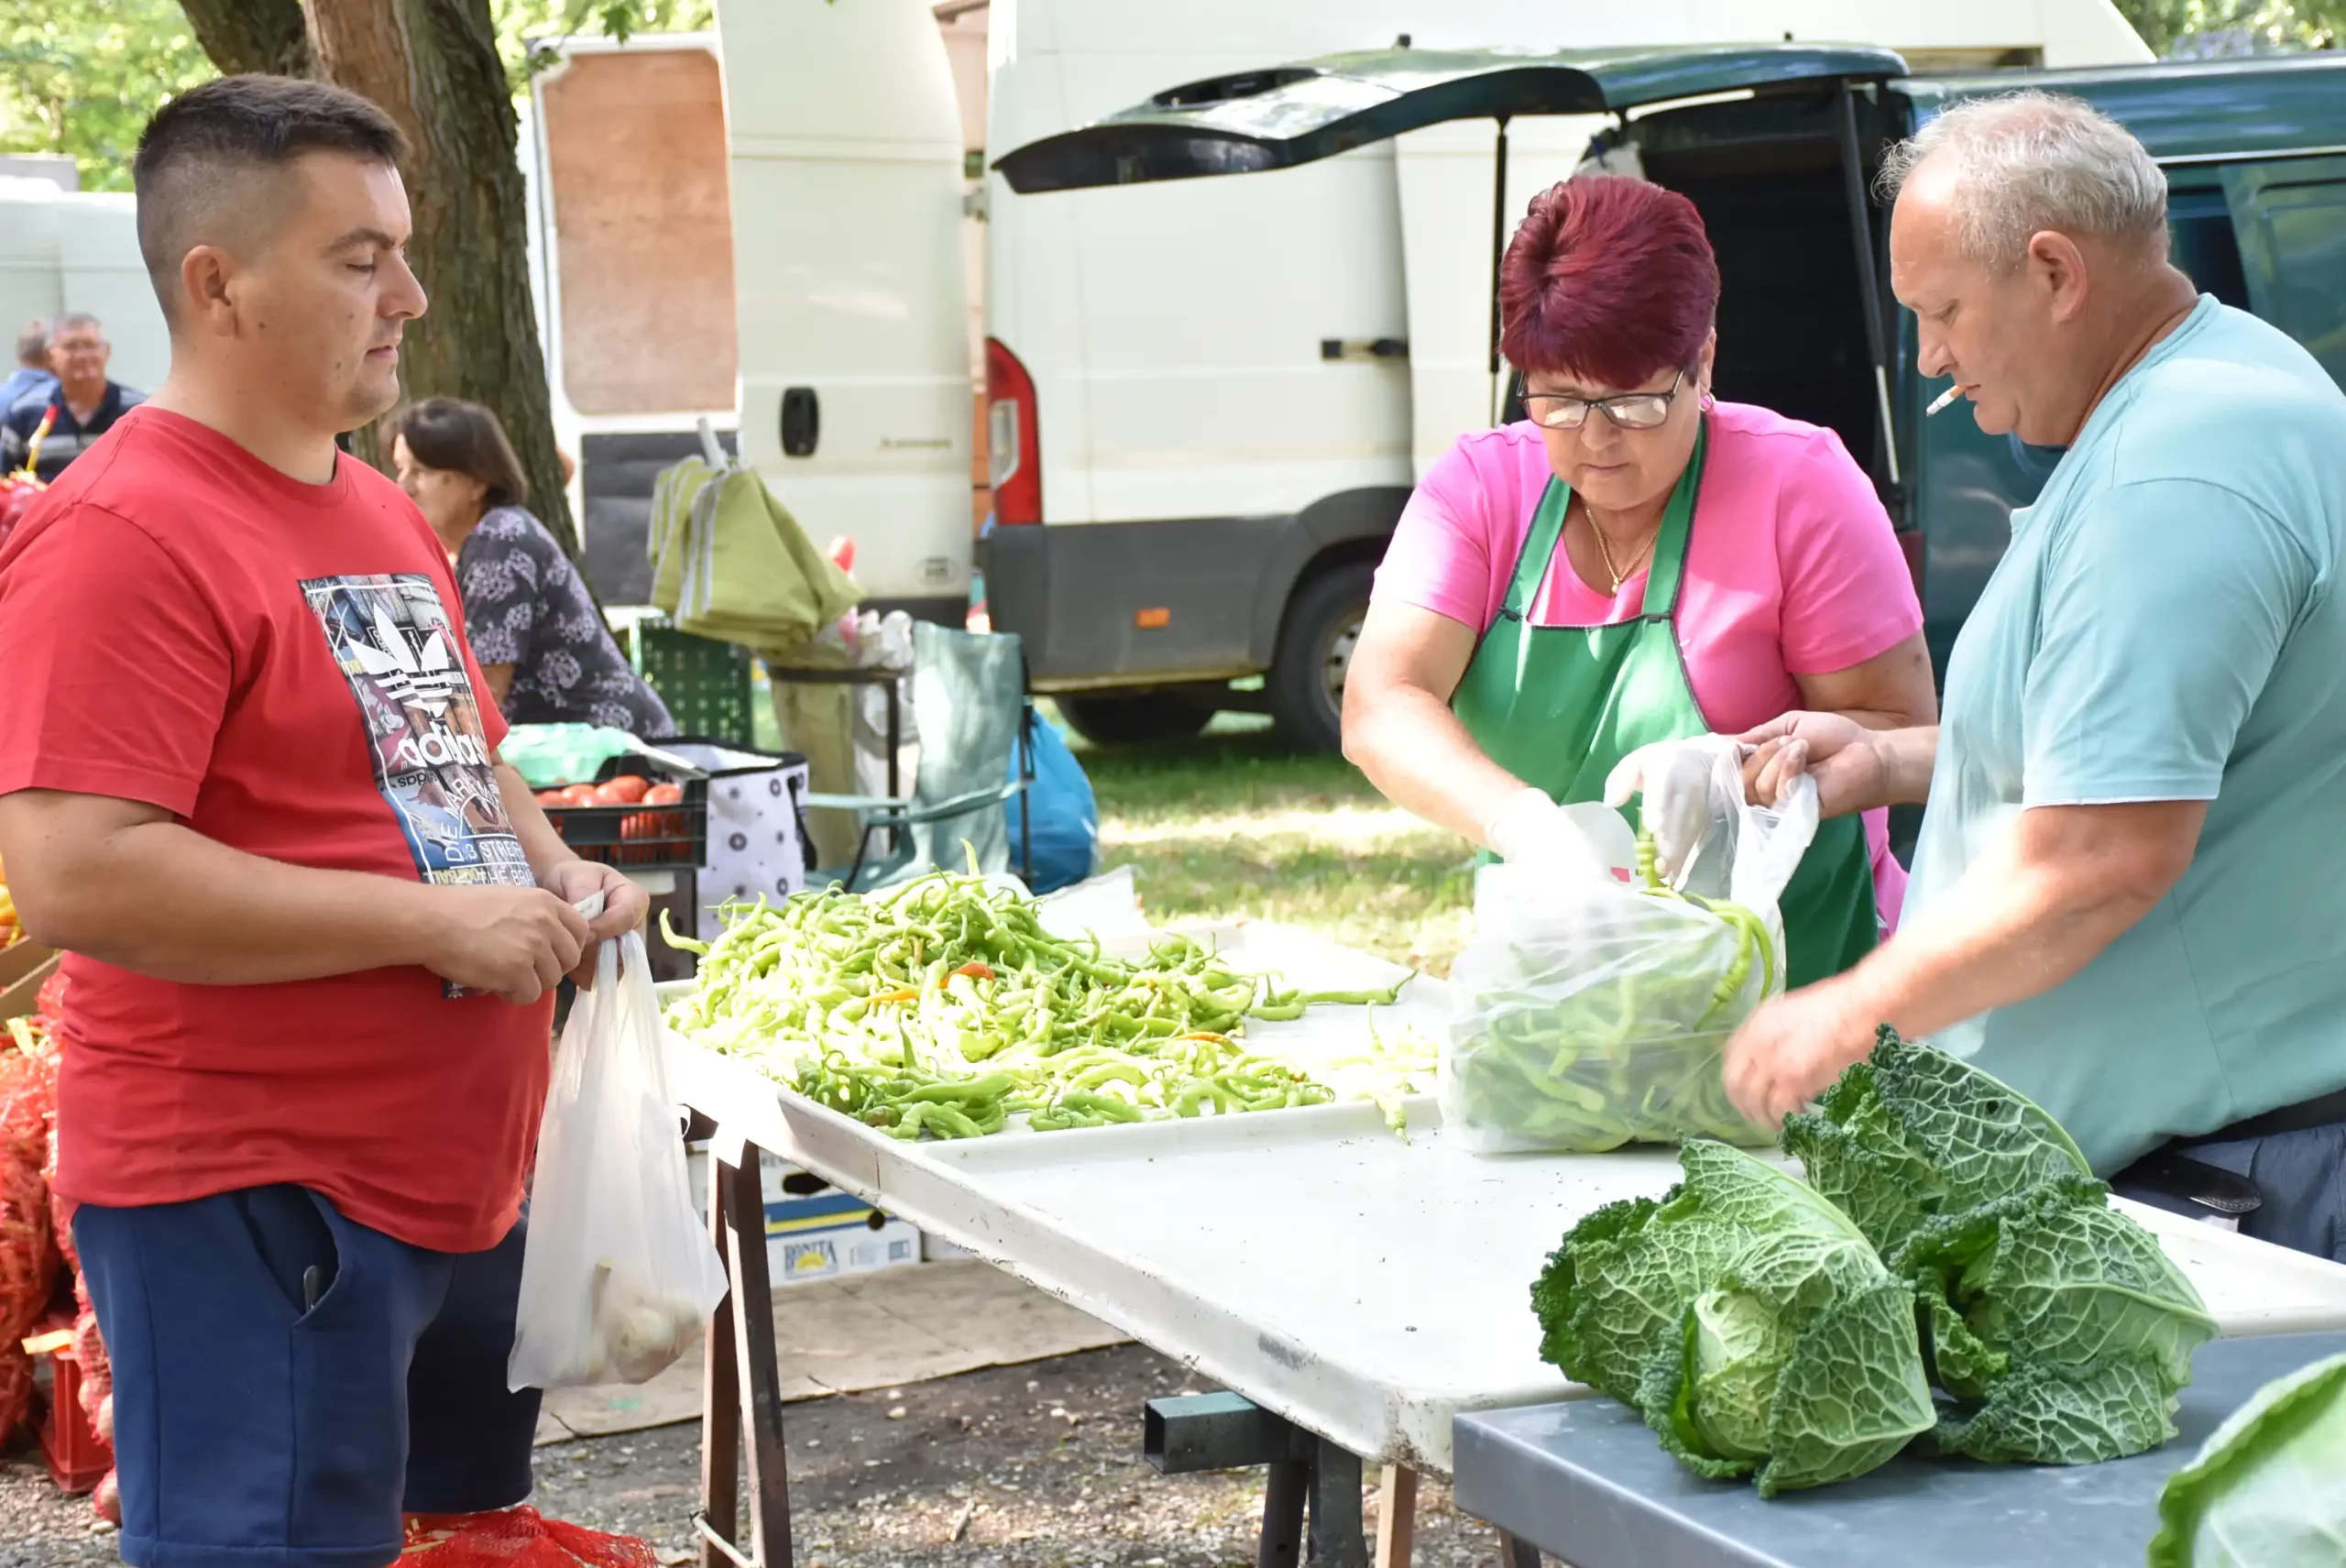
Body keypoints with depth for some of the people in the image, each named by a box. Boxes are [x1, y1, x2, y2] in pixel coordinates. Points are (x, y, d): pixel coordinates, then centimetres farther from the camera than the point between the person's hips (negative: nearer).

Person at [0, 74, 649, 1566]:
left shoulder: (386, 512, 13)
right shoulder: (123, 534, -17)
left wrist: (553, 871, 5)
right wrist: (436, 920, -22)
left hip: (466, 1173, 9)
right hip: (251, 1203, -9)